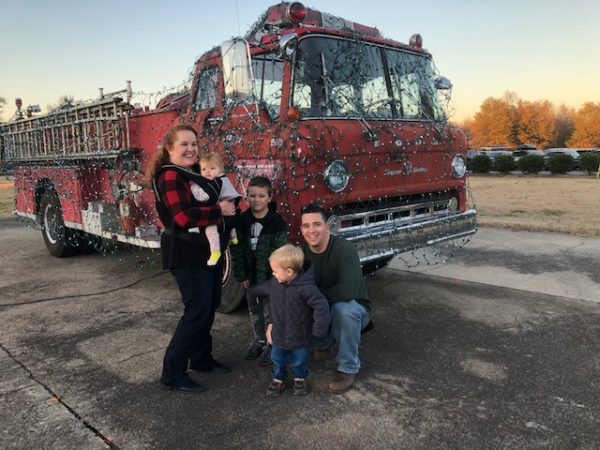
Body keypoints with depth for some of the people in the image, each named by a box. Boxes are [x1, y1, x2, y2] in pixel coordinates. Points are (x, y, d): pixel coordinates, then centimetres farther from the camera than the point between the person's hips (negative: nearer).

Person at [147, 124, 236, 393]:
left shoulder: (195, 173, 13)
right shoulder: (170, 176, -16)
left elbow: (207, 203, 27)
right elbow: (185, 217, -28)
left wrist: (229, 205, 7)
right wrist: (220, 211, -19)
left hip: (207, 250, 10)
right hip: (187, 255, -10)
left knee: (210, 305, 16)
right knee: (197, 311, -8)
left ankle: (201, 359, 31)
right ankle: (173, 374, 4)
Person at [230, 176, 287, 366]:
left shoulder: (277, 222, -14)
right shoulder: (242, 220, -3)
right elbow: (237, 249, -2)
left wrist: (271, 278, -17)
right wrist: (241, 275, -6)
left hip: (270, 276, -4)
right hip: (250, 275, 4)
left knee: (270, 312, 5)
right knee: (254, 311, 17)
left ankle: (271, 344, 20)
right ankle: (258, 341, 33)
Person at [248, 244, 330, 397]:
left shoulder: (306, 288, -31)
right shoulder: (274, 283, -9)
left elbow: (321, 306, -31)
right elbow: (261, 289, 14)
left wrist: (319, 329, -29)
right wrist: (249, 290, 30)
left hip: (299, 337, -5)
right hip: (279, 334, 5)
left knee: (299, 360, 18)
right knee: (278, 359, 20)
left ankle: (300, 379, 44)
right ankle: (278, 379, 43)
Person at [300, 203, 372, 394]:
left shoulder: (344, 248, -27)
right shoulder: (303, 252, -7)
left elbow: (349, 290, -39)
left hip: (353, 308, -6)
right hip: (322, 310, 6)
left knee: (343, 307, -37)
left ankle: (349, 368, -15)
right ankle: (324, 342, 15)